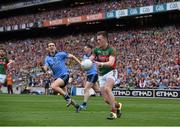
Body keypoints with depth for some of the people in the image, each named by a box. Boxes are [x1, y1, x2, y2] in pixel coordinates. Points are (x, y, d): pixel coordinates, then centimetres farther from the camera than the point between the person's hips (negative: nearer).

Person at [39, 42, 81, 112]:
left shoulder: (61, 54, -3)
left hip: (64, 75, -6)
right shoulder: (47, 58, 6)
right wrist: (42, 66, -28)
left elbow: (72, 56, 5)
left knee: (53, 86, -29)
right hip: (57, 77, 6)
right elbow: (45, 69, -6)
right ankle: (76, 105, 28)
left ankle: (67, 97, -16)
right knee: (65, 95, 9)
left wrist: (80, 63, -3)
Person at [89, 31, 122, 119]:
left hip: (111, 72, -5)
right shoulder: (96, 50, 4)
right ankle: (117, 105, 32)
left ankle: (113, 112, -28)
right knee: (106, 99, -1)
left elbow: (111, 63, -27)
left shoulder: (111, 50, -12)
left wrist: (101, 64, -44)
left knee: (107, 88, -33)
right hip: (101, 75, 5)